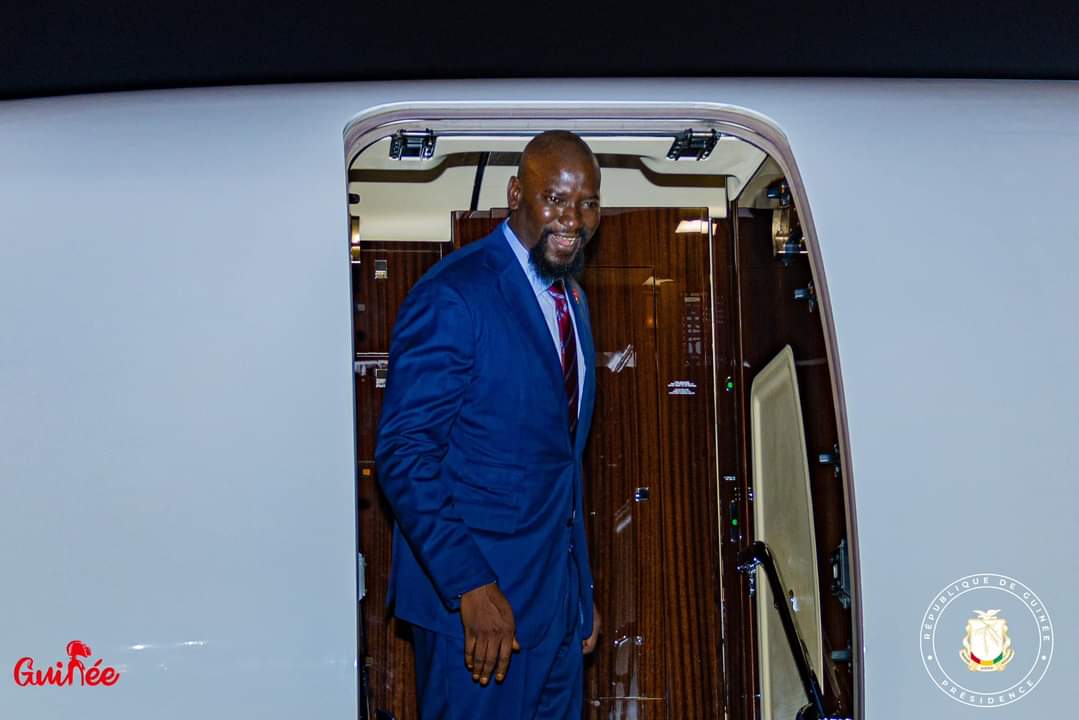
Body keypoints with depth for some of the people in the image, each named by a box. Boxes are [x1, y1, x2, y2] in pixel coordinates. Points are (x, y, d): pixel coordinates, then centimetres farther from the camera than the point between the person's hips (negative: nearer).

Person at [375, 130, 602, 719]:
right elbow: (403, 454, -18)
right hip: (476, 599, -8)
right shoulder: (452, 297, -14)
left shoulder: (572, 300, 13)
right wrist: (469, 585, -22)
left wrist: (582, 589, 18)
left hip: (558, 597, 8)